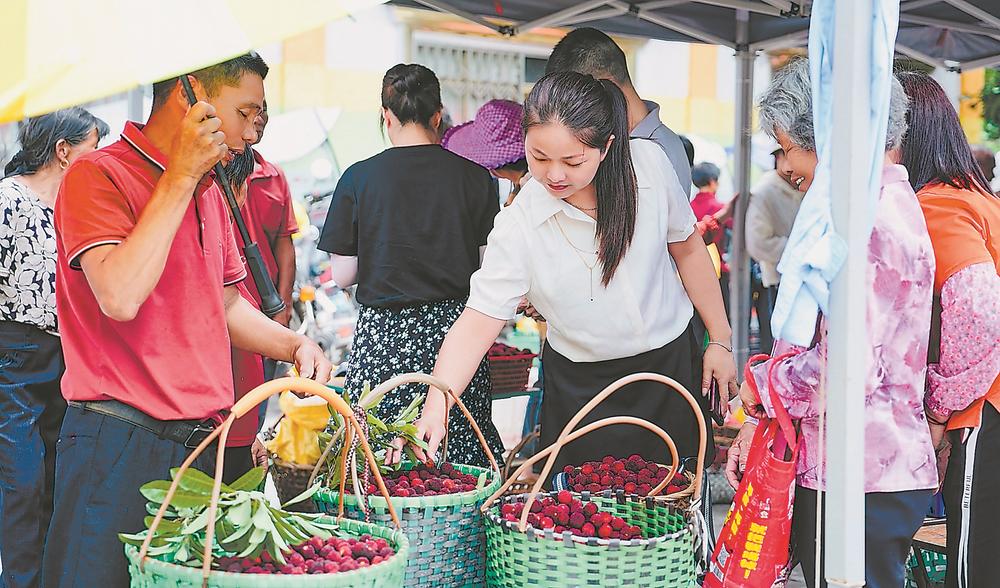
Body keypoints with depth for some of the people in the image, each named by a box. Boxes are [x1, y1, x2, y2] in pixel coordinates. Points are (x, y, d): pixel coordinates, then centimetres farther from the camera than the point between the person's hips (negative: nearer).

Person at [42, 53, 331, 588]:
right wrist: (180, 177, -19)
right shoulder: (99, 176, -9)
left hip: (200, 443, 7)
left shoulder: (209, 192, 15)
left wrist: (294, 344, 6)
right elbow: (120, 297, -25)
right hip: (119, 443, -7)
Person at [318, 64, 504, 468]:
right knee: (463, 464, 6)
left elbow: (343, 276, 2)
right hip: (456, 330, 1)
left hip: (384, 335, -1)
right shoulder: (475, 177, 2)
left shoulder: (358, 178, -1)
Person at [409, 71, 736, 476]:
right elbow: (478, 322, -23)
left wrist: (720, 340, 5)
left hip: (669, 364, 2)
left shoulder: (648, 163, -13)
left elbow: (687, 248, 1)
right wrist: (435, 406, -37)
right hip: (581, 388, -2)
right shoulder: (518, 227, -20)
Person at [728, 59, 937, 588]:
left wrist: (758, 388, -7)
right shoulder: (886, 203, 16)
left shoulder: (870, 220, -18)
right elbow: (817, 339, 18)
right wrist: (761, 418, 13)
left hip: (860, 485, -10)